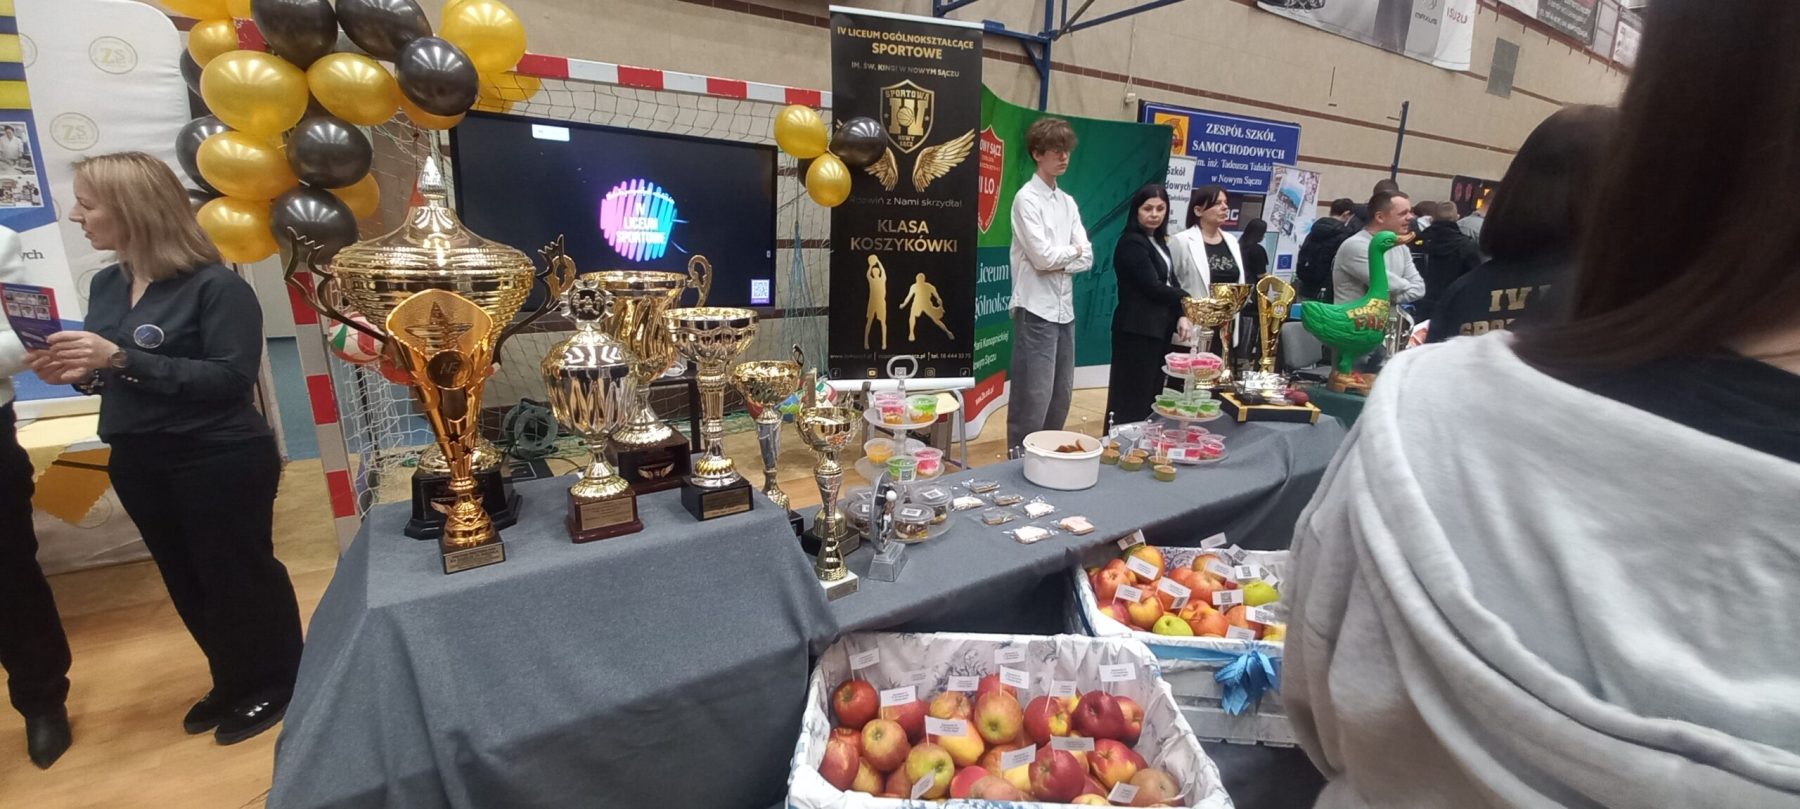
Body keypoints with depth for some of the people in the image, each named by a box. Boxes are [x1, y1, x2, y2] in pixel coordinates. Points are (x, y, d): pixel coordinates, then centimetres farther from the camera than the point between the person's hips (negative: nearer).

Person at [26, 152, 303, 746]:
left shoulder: (215, 286, -16)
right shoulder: (107, 285, 7)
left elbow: (231, 379, -22)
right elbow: (115, 376, 15)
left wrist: (122, 358, -25)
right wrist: (81, 373, -6)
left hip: (220, 461, -8)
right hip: (137, 462, 8)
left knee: (239, 575, 6)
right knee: (189, 584, 19)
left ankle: (277, 685, 25)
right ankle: (233, 682, 38)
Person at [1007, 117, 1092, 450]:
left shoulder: (1068, 202, 15)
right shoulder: (1027, 198, -6)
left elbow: (1088, 258, 7)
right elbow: (1042, 256, -16)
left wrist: (1057, 260, -9)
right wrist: (1072, 251, 2)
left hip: (1064, 308, 7)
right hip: (1036, 309, -7)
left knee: (1061, 397, 13)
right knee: (1033, 399, -6)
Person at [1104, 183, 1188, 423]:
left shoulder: (1158, 242, 17)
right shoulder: (1131, 243, -12)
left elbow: (1170, 283, 15)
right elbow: (1153, 287, -16)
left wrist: (1180, 316, -1)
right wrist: (1189, 299, -5)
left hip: (1159, 329, 9)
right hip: (1138, 330, -9)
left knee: (1151, 394, 11)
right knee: (1132, 398, -6)